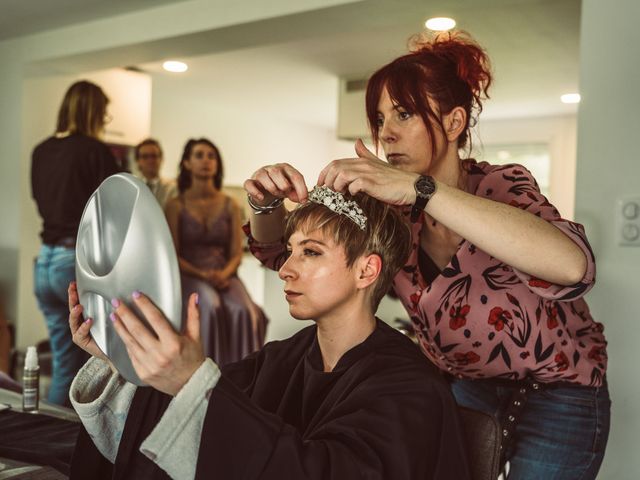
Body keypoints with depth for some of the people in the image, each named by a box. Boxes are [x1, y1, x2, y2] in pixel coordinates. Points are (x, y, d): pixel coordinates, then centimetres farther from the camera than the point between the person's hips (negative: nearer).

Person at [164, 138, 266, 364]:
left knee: (245, 312, -31)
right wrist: (201, 274, -16)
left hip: (224, 275, 2)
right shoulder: (176, 206, 6)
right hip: (189, 276, -2)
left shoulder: (230, 205, 12)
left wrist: (224, 275, -14)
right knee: (211, 308, -35)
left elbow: (236, 254, 8)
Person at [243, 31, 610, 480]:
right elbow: (283, 250, -1)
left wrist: (420, 188, -47)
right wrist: (269, 203, -26)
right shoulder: (388, 205, -9)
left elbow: (571, 266, -44)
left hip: (557, 390, -4)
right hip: (464, 384, 4)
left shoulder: (500, 187, -22)